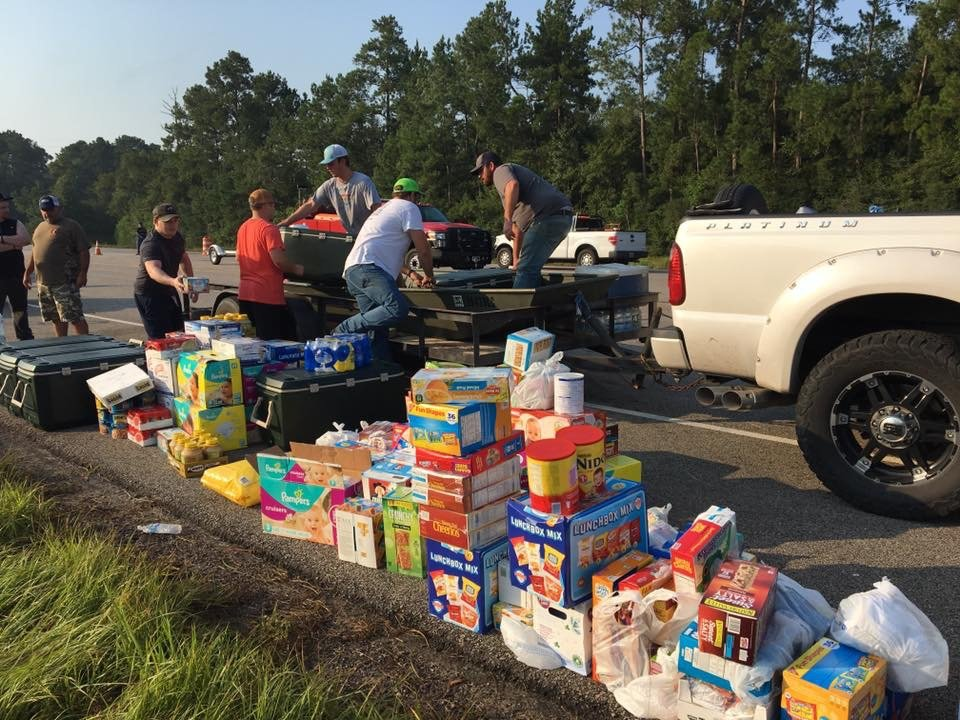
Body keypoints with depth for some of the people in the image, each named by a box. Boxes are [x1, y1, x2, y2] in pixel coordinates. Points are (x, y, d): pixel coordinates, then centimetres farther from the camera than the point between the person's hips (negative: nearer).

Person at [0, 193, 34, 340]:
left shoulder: (15, 223, 7)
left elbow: (26, 239, -12)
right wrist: (14, 244, -14)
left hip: (17, 275, 3)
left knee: (20, 311, 13)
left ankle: (26, 339, 21)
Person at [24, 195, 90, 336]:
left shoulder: (71, 226, -4)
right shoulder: (40, 227, 19)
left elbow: (84, 251, -10)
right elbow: (35, 252, 27)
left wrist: (82, 273, -18)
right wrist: (27, 272, 21)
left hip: (65, 283, -7)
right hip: (43, 283, 7)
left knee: (74, 317, -10)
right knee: (56, 319, 12)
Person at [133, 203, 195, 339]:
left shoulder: (177, 238, 0)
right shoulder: (151, 244, -27)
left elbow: (184, 259, 20)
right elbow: (153, 270, -47)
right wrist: (173, 281, -65)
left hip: (169, 292, 8)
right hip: (149, 294, -8)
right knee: (160, 338, -14)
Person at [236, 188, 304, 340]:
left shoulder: (243, 228, 12)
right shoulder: (269, 228, -14)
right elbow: (278, 259, -22)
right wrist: (295, 269, -6)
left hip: (245, 293, 9)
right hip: (267, 295, -9)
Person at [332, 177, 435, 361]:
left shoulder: (383, 209, 35)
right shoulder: (408, 208, 6)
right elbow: (423, 249, 2)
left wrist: (410, 273, 41)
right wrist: (429, 276, 18)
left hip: (353, 270, 10)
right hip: (367, 268, -10)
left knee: (380, 330, 6)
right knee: (397, 308, -27)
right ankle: (343, 331, -23)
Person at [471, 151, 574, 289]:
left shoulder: (501, 170, 8)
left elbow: (513, 185, -20)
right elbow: (518, 227, 36)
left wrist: (507, 219, -27)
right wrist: (516, 259, 35)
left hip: (548, 216, -10)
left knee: (526, 269, -13)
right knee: (532, 268, 16)